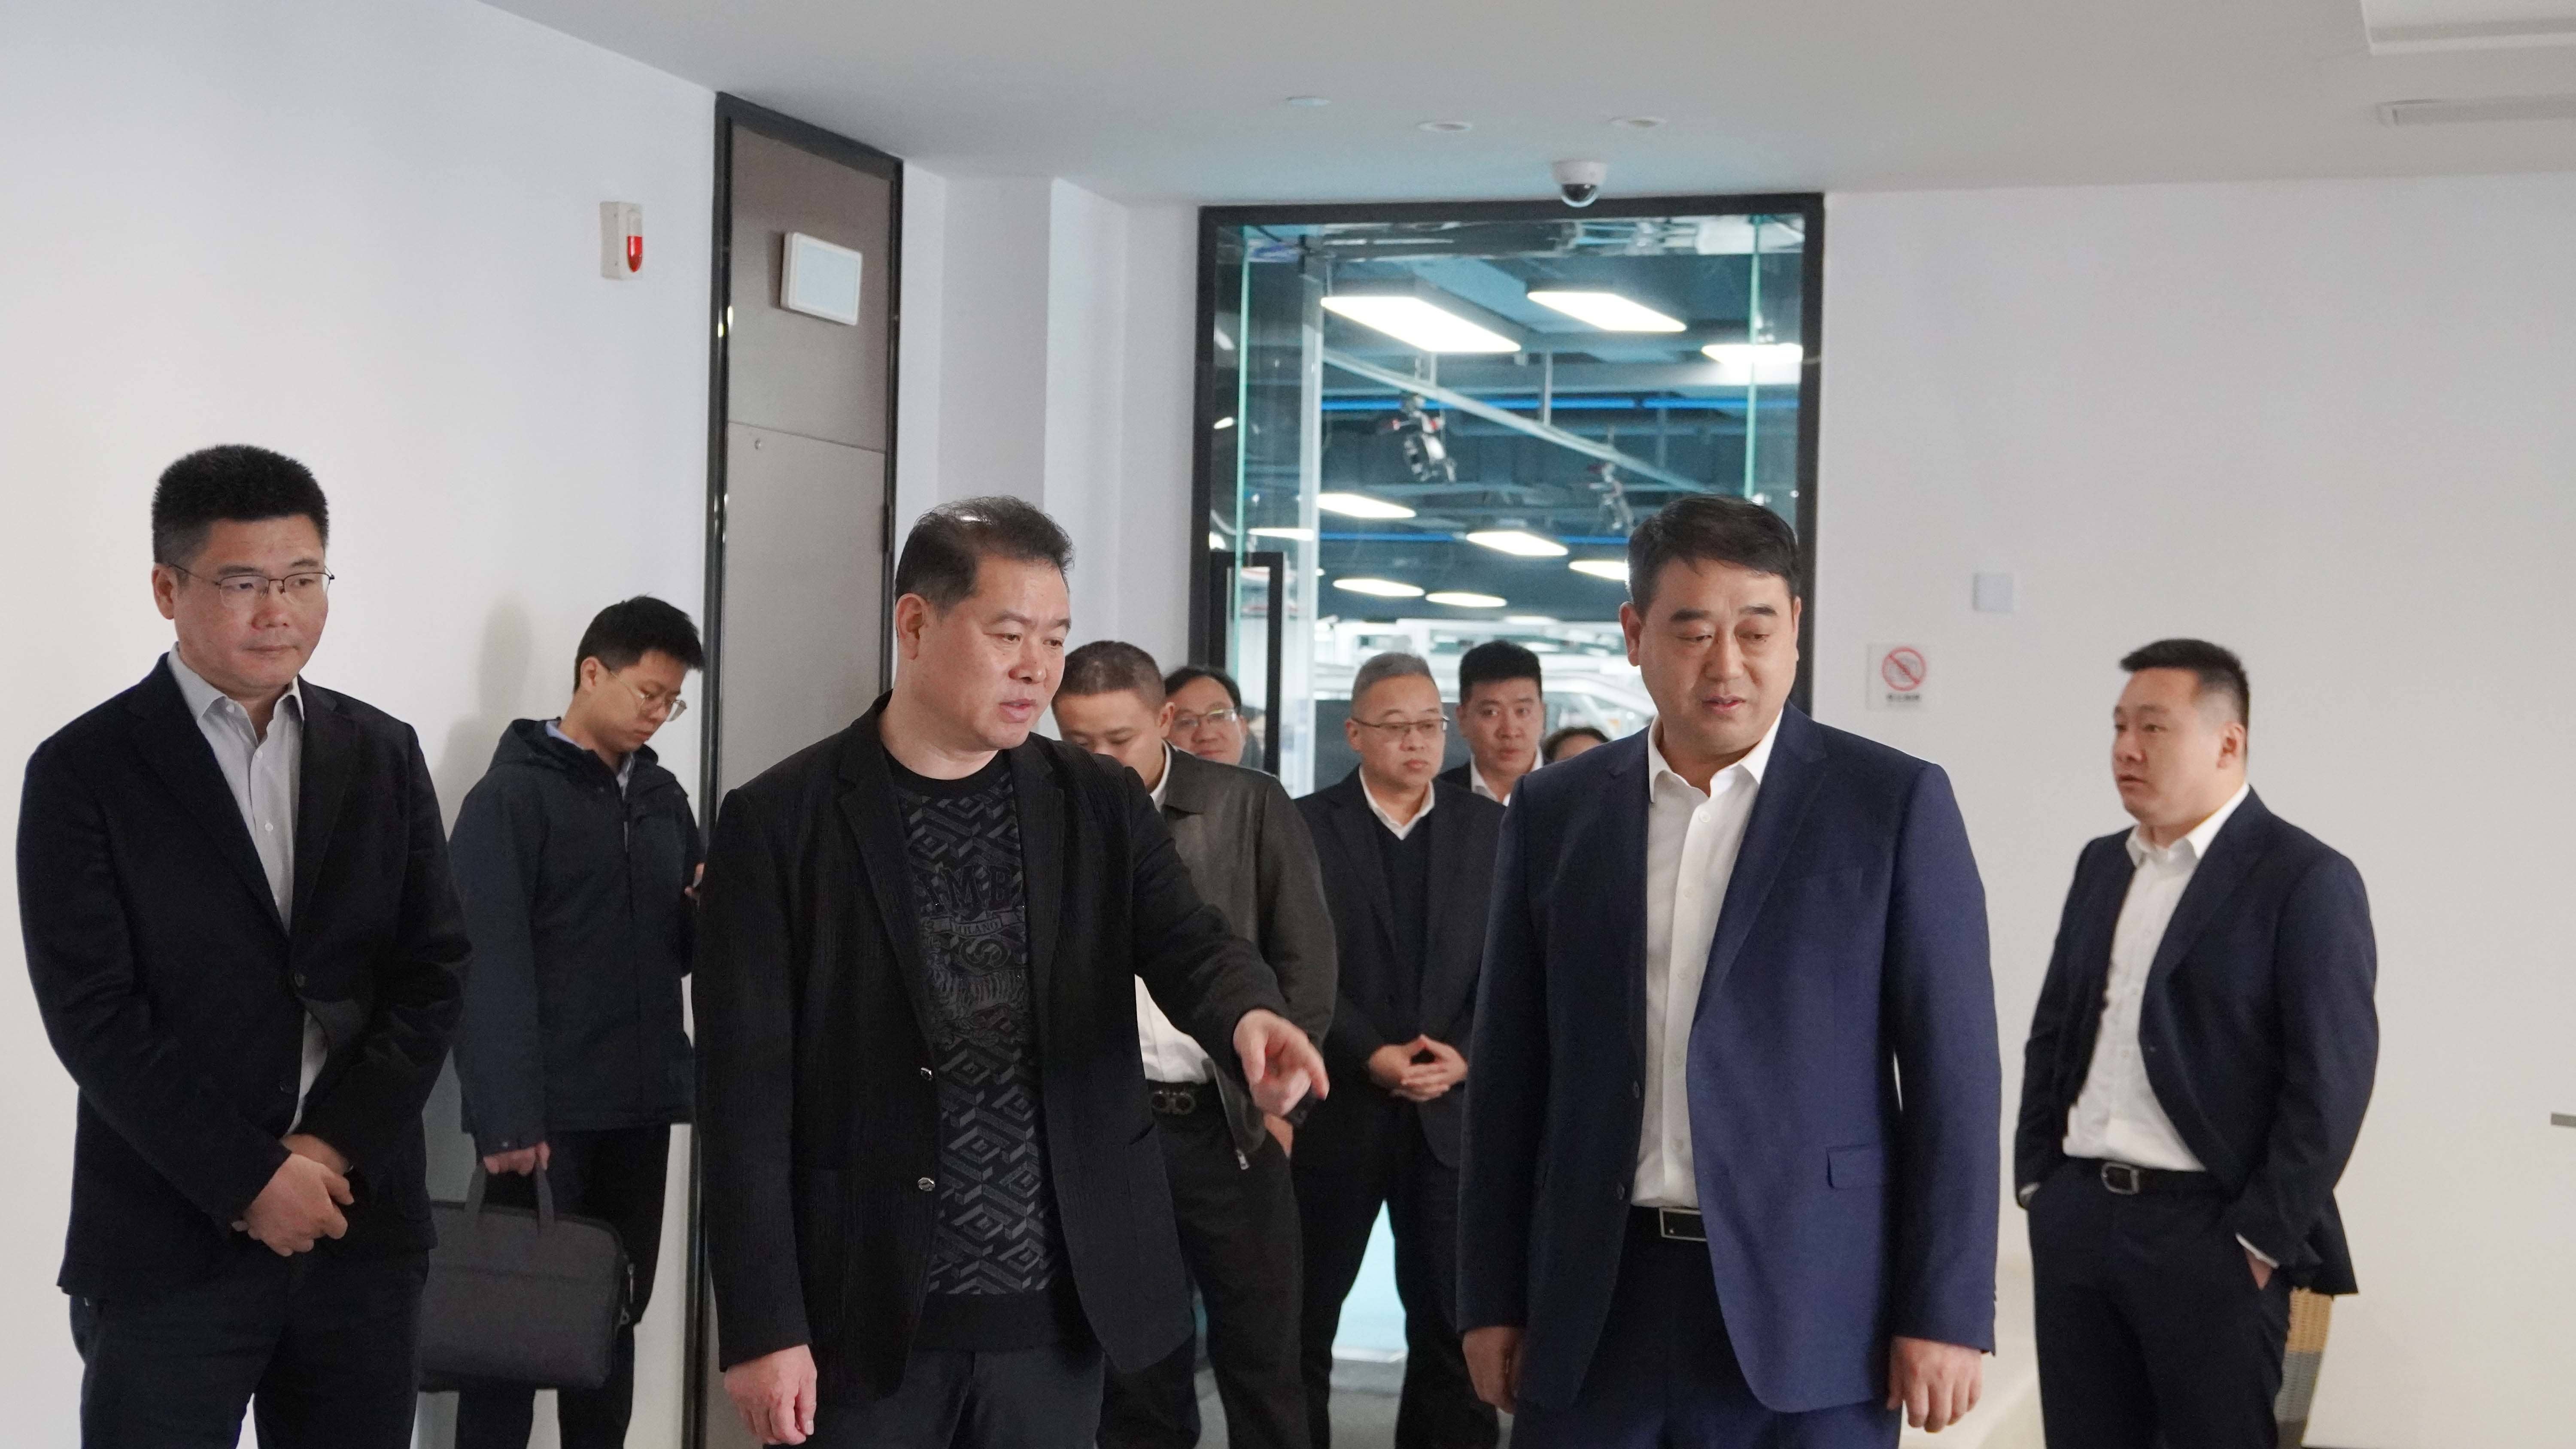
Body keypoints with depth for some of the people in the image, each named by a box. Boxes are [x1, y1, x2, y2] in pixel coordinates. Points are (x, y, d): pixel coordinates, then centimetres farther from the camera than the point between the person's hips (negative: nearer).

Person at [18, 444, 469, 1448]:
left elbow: (433, 973, 5)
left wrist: (334, 1150, -8)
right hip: (170, 1245, -3)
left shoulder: (383, 755, 9)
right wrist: (250, 1180, -13)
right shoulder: (85, 771, -2)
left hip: (363, 1230, 4)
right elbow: (93, 1015, -8)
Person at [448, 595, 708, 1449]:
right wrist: (504, 1120, -18)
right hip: (548, 1111, -6)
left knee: (616, 1317, 11)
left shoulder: (664, 797, 13)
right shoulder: (512, 795, -6)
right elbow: (488, 971, -12)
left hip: (641, 1106, 6)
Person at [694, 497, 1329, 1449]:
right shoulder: (779, 823, -4)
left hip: (1054, 1317, 3)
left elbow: (1188, 945, -8)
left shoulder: (1101, 806, 6)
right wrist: (761, 1326, -10)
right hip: (863, 1319, -3)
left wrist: (1251, 1016, -32)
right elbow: (747, 1093, -6)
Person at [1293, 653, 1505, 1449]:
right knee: (1304, 1311, 8)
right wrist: (1370, 1056, -16)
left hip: (1454, 1108, 2)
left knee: (1454, 1316, 4)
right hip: (1337, 1106, -2)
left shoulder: (1489, 827, 8)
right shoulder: (1305, 826, 0)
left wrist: (1466, 1056, -11)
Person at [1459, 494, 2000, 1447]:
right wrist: (1493, 1298, 7)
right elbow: (1513, 1070, 9)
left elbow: (1953, 1070, -3)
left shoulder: (1895, 803, -1)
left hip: (1807, 1311, -2)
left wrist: (1946, 1315, -7)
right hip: (1595, 1307, 3)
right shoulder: (1555, 812, 7)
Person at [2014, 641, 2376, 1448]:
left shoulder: (2306, 880, -7)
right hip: (2076, 1220, 6)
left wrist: (2264, 1240, -13)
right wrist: (2036, 1182, 11)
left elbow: (2331, 1080, -11)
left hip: (2208, 1231, -6)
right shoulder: (2102, 866, 13)